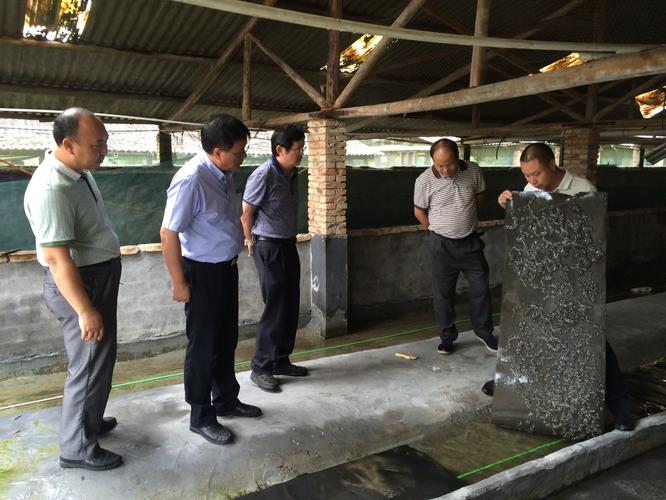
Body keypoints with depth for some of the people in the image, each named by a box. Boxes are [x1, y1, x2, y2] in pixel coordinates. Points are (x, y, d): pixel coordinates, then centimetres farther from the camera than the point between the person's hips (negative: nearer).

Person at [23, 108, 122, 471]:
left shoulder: (79, 171, 5)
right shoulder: (51, 189, -27)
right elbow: (56, 258, -28)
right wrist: (85, 310, -26)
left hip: (99, 277, 10)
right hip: (78, 284, -10)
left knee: (96, 359, 22)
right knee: (90, 365, 2)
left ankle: (87, 420, 41)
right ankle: (77, 448, 19)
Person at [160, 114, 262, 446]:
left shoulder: (225, 174, 2)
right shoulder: (191, 180, -24)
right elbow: (168, 234, -22)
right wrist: (179, 282, -18)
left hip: (227, 268, 8)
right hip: (203, 273, -8)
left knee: (227, 339, 20)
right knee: (203, 345, 6)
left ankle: (226, 400, 38)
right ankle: (201, 417, 23)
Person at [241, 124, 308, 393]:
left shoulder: (292, 175, 6)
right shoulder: (263, 175, -18)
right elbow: (246, 213, -10)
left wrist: (290, 239, 17)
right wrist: (252, 242, 2)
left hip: (288, 245, 8)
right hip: (269, 248, -8)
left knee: (290, 306, 11)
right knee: (276, 308, -5)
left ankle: (281, 361, 24)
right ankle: (260, 368, 9)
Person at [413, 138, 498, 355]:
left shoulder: (473, 171, -8)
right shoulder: (424, 181, -15)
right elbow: (419, 211, -1)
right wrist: (439, 229, 6)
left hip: (471, 242, 2)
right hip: (442, 245, -2)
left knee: (480, 288, 10)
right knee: (442, 293, 6)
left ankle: (484, 331, 29)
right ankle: (447, 336, 23)